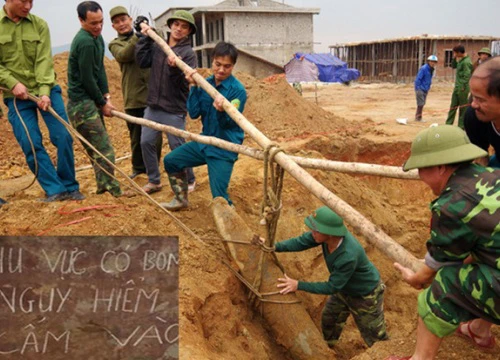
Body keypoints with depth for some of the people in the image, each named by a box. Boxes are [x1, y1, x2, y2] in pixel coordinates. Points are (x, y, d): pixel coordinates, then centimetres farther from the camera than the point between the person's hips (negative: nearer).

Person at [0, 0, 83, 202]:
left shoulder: (39, 25, -1)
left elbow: (44, 61, -8)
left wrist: (45, 92, -19)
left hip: (46, 90, 1)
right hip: (17, 96, 0)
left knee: (63, 136, -5)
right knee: (30, 145, -6)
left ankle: (70, 187, 8)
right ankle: (55, 190, 2)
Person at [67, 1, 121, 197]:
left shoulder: (97, 37, 11)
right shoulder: (85, 42, -20)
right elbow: (87, 79, -19)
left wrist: (106, 96, 3)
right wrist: (103, 103, -9)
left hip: (91, 101, 10)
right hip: (82, 104, -10)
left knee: (97, 149, 17)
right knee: (104, 150, -7)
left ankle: (104, 187, 28)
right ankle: (113, 191, 1)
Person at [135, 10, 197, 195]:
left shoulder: (188, 53, -9)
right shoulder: (157, 46, 7)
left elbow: (184, 81, -17)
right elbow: (142, 61, -1)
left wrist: (175, 68, -35)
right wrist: (146, 38, -1)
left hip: (174, 110, -5)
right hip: (153, 106, 6)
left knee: (178, 148, 1)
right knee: (146, 142, 7)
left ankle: (189, 181, 22)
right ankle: (154, 181, 23)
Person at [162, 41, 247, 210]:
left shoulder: (238, 90, -16)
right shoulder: (205, 83, 0)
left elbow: (228, 123, -22)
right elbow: (194, 113, -6)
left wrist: (221, 111, -43)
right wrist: (194, 87, -14)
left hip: (224, 150, -6)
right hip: (204, 141, 7)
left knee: (219, 197, -13)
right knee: (170, 160, 15)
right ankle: (181, 200, 34)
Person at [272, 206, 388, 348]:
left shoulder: (348, 256, -44)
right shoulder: (328, 234, -25)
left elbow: (332, 287, -32)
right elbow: (302, 241, -13)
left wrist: (299, 285, -31)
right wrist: (275, 247, -27)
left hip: (365, 295, -8)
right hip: (343, 288, 8)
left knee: (375, 337, 11)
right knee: (328, 321, 26)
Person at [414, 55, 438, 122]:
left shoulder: (431, 69, 9)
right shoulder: (423, 68, -16)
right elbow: (418, 79, -19)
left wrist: (428, 87, 15)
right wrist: (418, 89, -19)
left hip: (425, 90, 8)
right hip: (420, 89, -8)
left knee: (422, 104, 10)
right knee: (420, 104, -10)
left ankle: (419, 117, 17)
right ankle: (418, 117, -2)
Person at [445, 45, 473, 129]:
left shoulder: (466, 62, -17)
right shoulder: (460, 60, 9)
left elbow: (467, 76, -20)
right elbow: (453, 66, 21)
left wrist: (463, 87, -20)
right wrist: (454, 58, 4)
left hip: (462, 88, -9)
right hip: (457, 87, 9)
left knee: (462, 108, 0)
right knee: (453, 106, 12)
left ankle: (461, 126, 7)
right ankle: (448, 124, 19)